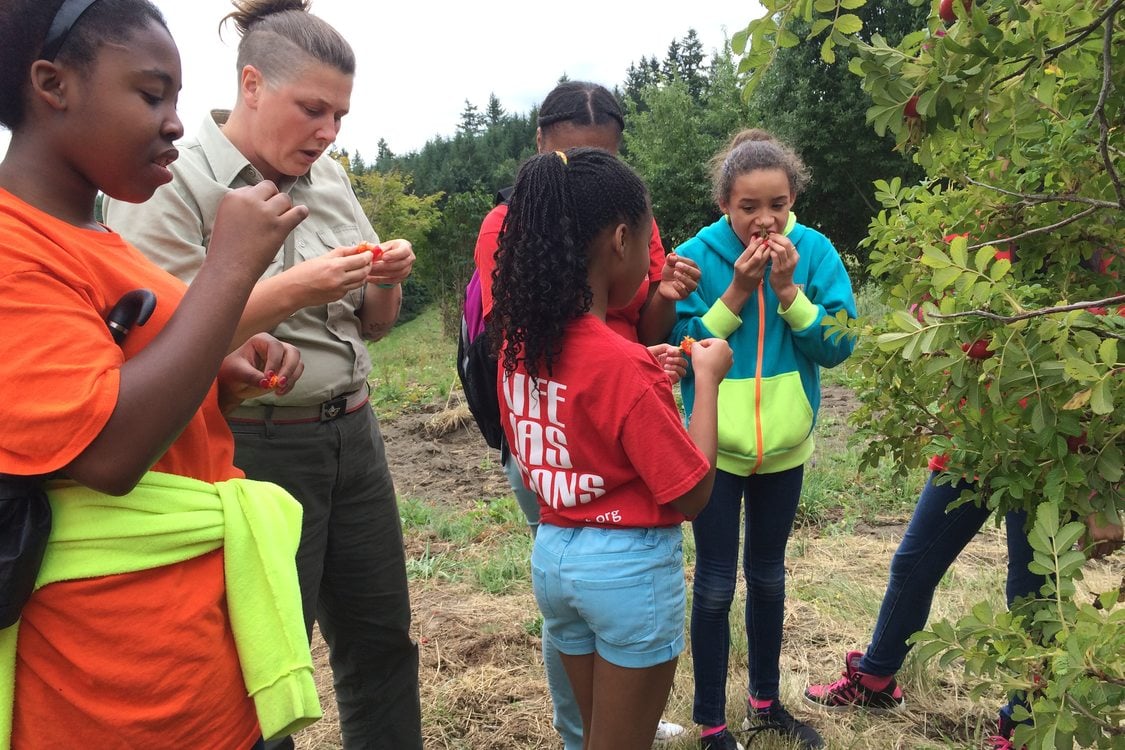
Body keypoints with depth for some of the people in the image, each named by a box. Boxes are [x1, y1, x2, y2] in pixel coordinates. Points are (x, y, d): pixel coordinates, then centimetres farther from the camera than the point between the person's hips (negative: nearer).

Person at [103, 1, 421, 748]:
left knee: (383, 641, 15)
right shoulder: (174, 185, -10)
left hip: (353, 434, 6)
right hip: (252, 450, -6)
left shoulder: (330, 178, 9)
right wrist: (294, 290, -24)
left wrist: (388, 281, -6)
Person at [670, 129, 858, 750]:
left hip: (785, 445, 3)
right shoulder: (697, 257, -13)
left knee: (768, 575, 19)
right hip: (714, 446, -3)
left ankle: (766, 700, 40)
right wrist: (736, 292, -23)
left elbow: (837, 346, -10)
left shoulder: (815, 252, -7)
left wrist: (788, 289, -22)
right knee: (716, 584, 5)